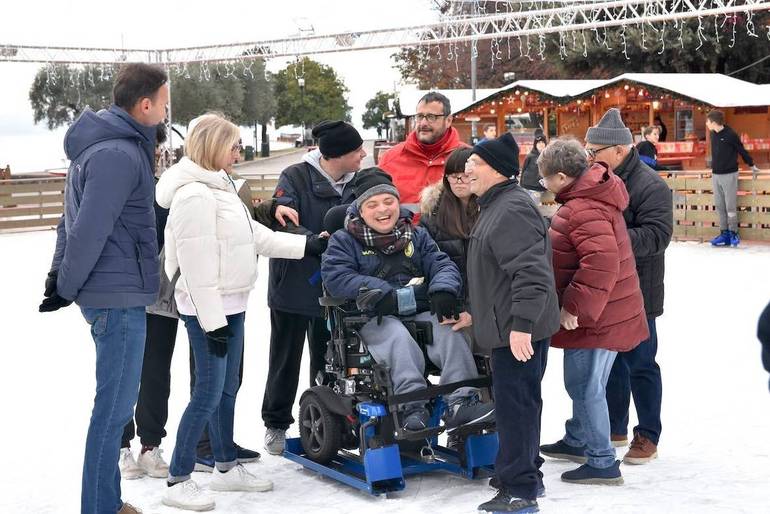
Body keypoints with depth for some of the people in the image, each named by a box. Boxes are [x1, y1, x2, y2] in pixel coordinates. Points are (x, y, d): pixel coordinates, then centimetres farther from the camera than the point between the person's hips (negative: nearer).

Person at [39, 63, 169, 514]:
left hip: (117, 295, 10)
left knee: (116, 404, 16)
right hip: (119, 295, -10)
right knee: (115, 408, -3)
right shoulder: (120, 155, -19)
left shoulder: (103, 145, 14)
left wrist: (60, 275, 16)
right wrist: (65, 288, -9)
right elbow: (90, 230, -21)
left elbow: (75, 218, 17)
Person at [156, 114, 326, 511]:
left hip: (230, 305, 10)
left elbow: (255, 236, 18)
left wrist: (307, 245, 15)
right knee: (209, 393, -7)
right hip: (208, 310, -10)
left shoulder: (219, 187, 14)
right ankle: (177, 481, 1)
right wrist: (212, 322, -21)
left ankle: (227, 467, 27)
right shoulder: (194, 195, -18)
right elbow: (196, 266, -21)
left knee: (227, 389, 16)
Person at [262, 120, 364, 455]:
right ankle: (276, 424, 24)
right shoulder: (296, 177, -12)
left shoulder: (356, 183, 4)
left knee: (328, 361, 12)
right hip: (293, 285, -4)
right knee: (286, 358, 10)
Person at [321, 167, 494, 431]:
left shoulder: (417, 235, 19)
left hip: (421, 312, 4)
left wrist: (444, 290, -16)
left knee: (450, 332, -26)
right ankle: (411, 406, -45)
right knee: (399, 338, -36)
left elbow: (442, 264, 10)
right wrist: (384, 294, -21)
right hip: (376, 319, -3)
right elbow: (335, 276, -9)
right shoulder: (344, 240, 7)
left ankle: (461, 402, -32)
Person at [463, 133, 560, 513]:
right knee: (518, 402, 19)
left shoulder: (511, 209, -19)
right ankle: (525, 476, 31)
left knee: (514, 403, -7)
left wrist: (521, 323, -29)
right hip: (507, 325, 11)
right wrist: (476, 313, 29)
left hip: (519, 330, -11)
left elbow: (531, 271, -27)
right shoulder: (496, 205, 17)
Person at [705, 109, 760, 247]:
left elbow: (742, 150, -2)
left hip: (729, 175, -6)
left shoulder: (730, 135, -13)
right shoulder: (713, 134, 6)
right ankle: (724, 233, 10)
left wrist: (752, 165, 8)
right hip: (716, 175, 6)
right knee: (720, 206, 6)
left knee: (730, 206, -3)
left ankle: (733, 233, 6)